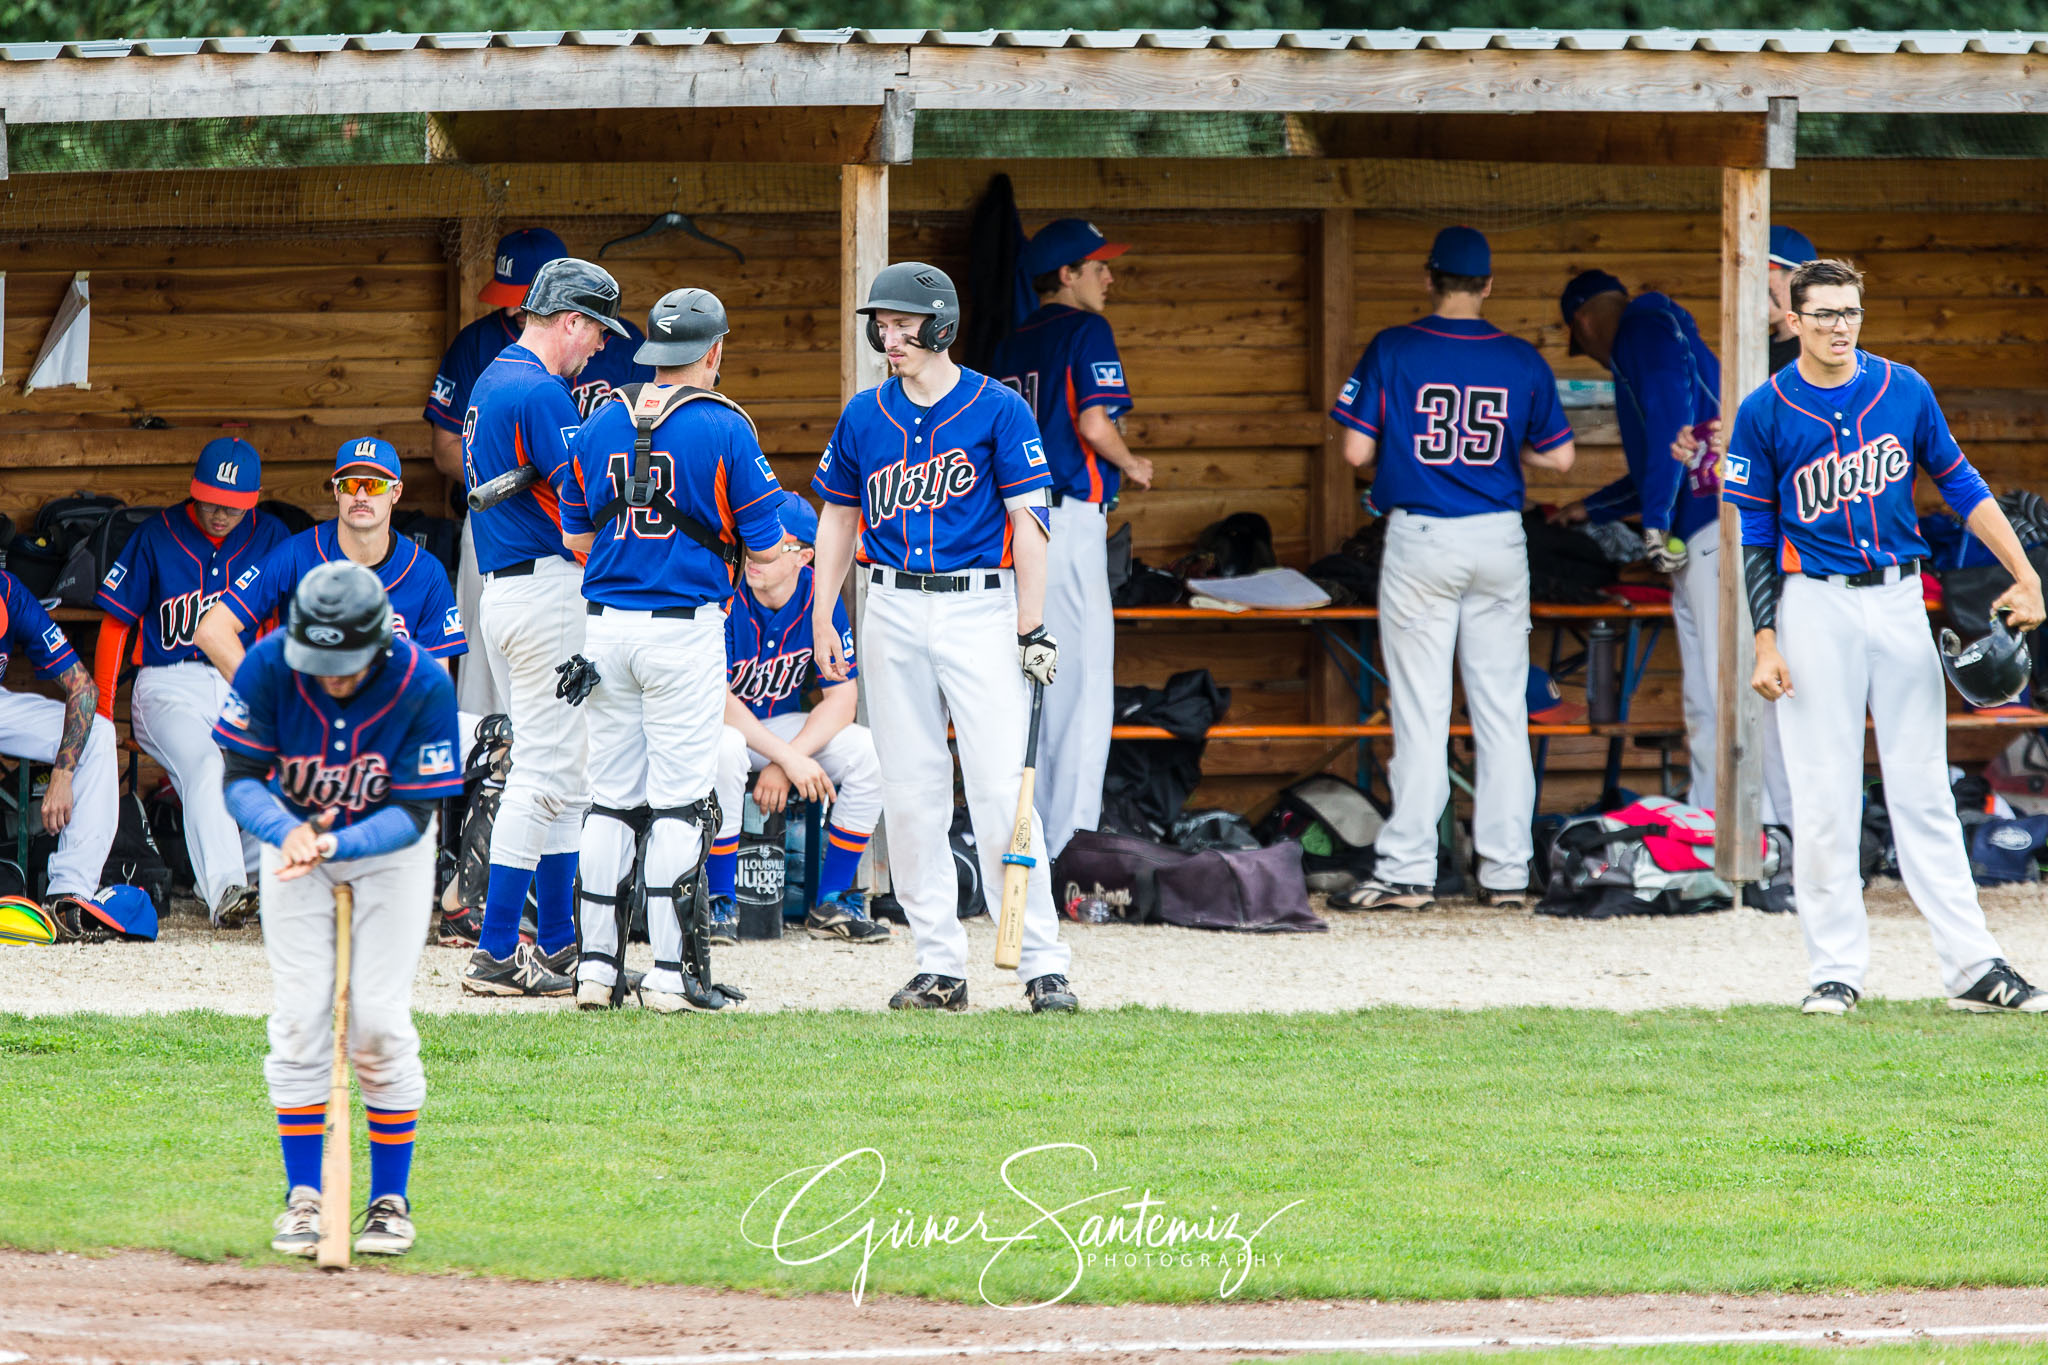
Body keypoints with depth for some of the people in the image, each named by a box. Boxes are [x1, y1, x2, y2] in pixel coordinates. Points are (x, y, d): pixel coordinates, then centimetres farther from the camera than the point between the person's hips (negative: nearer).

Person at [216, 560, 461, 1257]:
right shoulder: (269, 665, -26)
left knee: (379, 1022, -7)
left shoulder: (424, 685, -29)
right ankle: (303, 1198, 5)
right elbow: (241, 779, -20)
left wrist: (336, 844, -40)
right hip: (292, 831, 1)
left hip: (388, 847, -1)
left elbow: (413, 812, -23)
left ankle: (390, 1200, 6)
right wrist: (285, 829, -41)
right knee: (300, 1017, -5)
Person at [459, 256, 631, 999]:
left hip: (500, 589, 11)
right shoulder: (541, 393, -15)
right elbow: (583, 499, -20)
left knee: (560, 772, 16)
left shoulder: (491, 383, 17)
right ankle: (496, 953, -11)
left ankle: (558, 944, 19)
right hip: (548, 588, -11)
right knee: (546, 769, -9)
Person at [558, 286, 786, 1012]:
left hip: (607, 626, 4)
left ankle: (597, 965, 9)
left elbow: (576, 536, 14)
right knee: (678, 802, -2)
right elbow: (765, 549, -6)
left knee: (610, 800, 10)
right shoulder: (724, 429, -7)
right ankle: (673, 972, -4)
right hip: (684, 627, -4)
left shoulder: (599, 426, 7)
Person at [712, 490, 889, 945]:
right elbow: (717, 698, -25)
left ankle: (832, 903, -7)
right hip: (718, 722, -4)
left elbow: (842, 696, -8)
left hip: (781, 727, 4)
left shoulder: (820, 599, -9)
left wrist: (785, 762, -22)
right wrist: (787, 757, -31)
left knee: (867, 750, -18)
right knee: (725, 750, -38)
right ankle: (721, 904, -24)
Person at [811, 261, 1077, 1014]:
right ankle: (939, 965, 9)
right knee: (910, 795, 4)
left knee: (1002, 793, -10)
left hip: (981, 611, -4)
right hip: (893, 616, 4)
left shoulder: (998, 410, -4)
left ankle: (1043, 965, -7)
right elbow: (839, 517, 17)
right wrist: (823, 619, 10)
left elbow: (1028, 520, -5)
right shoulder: (865, 415, 9)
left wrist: (1031, 629, -9)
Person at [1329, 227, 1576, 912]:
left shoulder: (1392, 351, -6)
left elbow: (1357, 450, -7)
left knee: (1419, 711, -1)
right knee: (1501, 709, 8)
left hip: (1420, 541, -2)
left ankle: (1408, 872, -4)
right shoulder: (1522, 361, 1)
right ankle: (1507, 869, 8)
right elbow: (1559, 455, 6)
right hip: (1499, 541, 2)